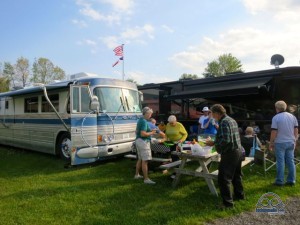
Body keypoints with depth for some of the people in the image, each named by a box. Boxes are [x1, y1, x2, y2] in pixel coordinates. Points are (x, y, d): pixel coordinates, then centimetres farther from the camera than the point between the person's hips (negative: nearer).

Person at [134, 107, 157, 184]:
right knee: (145, 161, -7)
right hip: (143, 142, -11)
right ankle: (146, 179, -4)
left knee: (140, 159, 20)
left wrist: (149, 131, 19)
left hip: (138, 140, 11)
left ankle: (137, 175, 31)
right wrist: (151, 133, -13)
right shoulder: (144, 121, -19)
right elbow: (143, 134, -27)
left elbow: (137, 131, 22)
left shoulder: (140, 120, 13)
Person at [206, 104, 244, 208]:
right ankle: (239, 195, 39)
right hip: (238, 151, 10)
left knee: (223, 179, -3)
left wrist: (213, 143, -13)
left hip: (229, 153, -10)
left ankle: (228, 202, 3)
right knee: (236, 175, 24)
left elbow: (225, 140, -26)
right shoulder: (232, 120, 12)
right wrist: (215, 141, 15)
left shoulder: (223, 122, -18)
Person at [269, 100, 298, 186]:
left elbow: (274, 132, -12)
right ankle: (291, 180, 17)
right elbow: (296, 130, 9)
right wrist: (295, 141, 18)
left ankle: (280, 181, 6)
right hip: (290, 142, 5)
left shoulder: (276, 118, -11)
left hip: (280, 143, -5)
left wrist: (271, 143, -3)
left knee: (280, 162, 1)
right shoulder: (292, 116, 6)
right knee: (290, 161, 11)